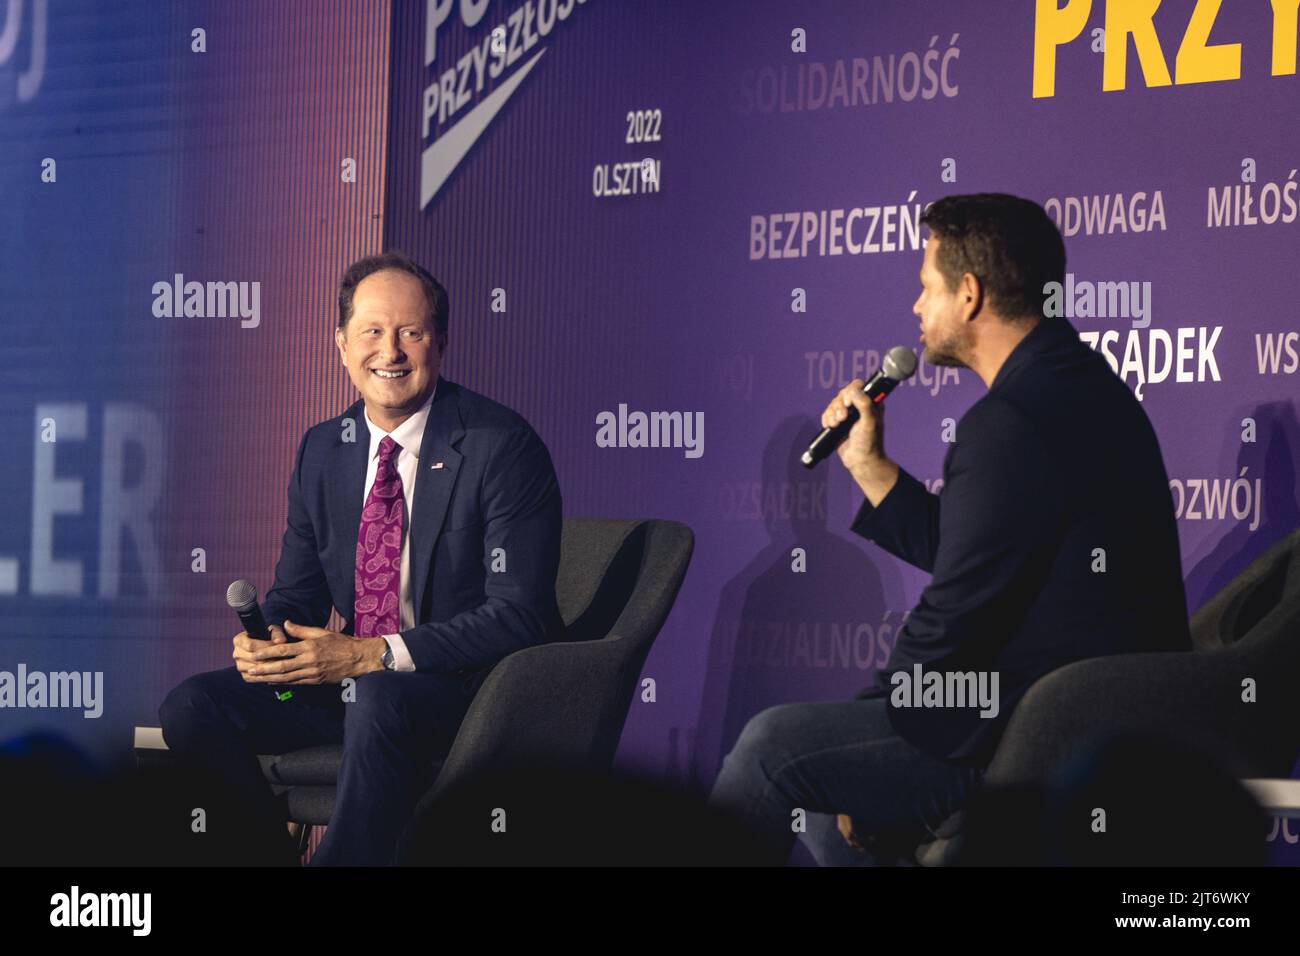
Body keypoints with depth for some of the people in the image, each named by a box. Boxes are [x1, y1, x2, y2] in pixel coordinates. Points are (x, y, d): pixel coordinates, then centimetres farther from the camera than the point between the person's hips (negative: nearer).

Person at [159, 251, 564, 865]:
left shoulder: (502, 446, -11)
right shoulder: (321, 451, 9)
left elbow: (519, 614, -17)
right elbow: (296, 592, 15)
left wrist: (374, 656, -24)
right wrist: (265, 643, -11)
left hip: (467, 688, -6)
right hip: (351, 681, 6)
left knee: (380, 701, -38)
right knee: (192, 709, -13)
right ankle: (273, 852, 2)